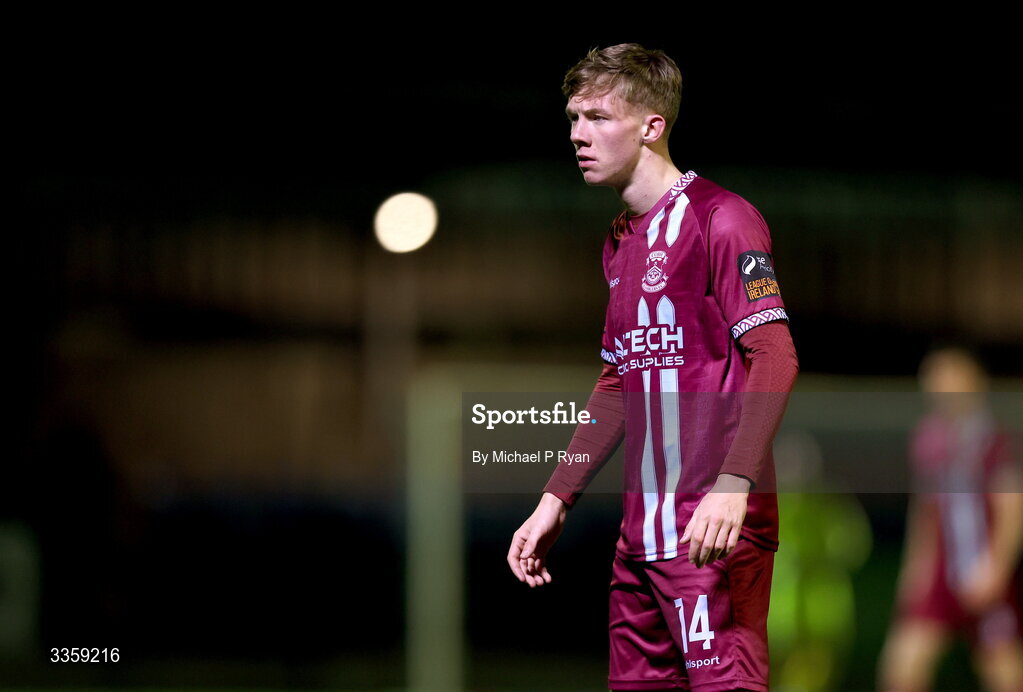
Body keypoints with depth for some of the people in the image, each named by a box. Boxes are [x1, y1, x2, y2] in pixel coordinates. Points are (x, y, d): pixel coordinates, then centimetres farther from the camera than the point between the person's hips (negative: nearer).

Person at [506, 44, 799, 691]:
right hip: (641, 529, 9)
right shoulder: (620, 243, 20)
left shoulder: (719, 219, -7)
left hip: (717, 527, -8)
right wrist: (555, 501, 22)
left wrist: (733, 487, -27)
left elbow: (775, 355, -15)